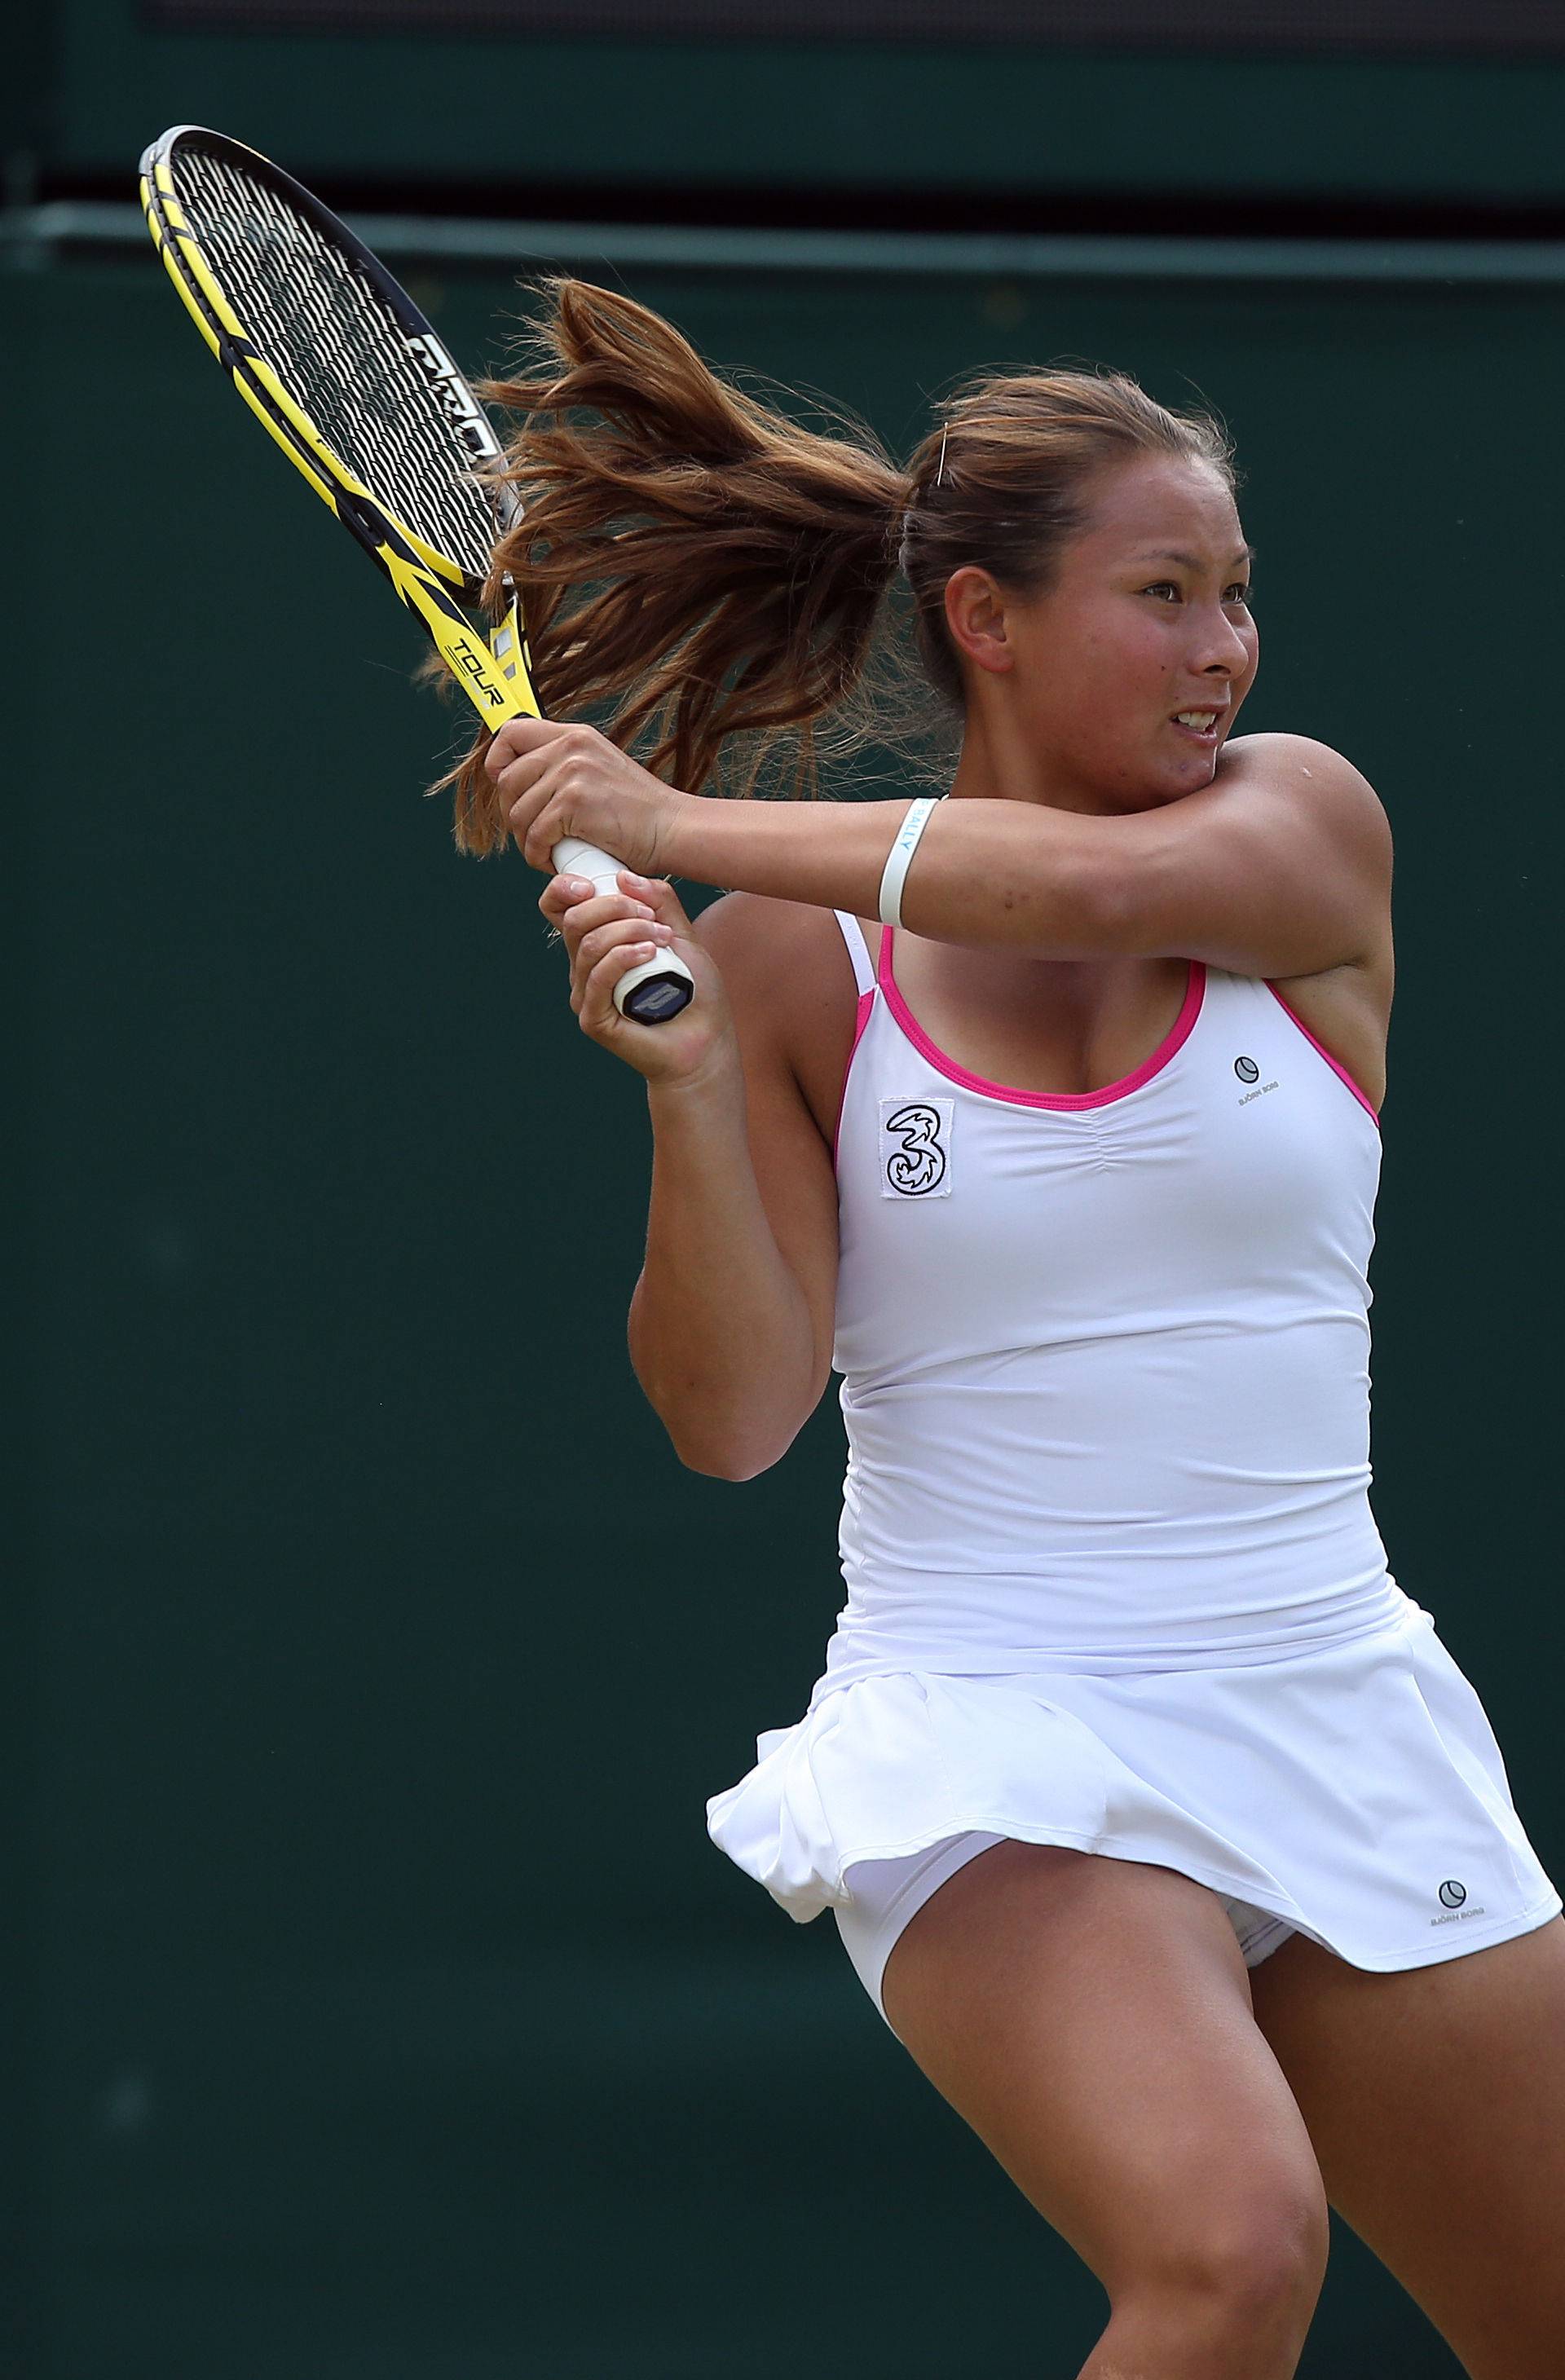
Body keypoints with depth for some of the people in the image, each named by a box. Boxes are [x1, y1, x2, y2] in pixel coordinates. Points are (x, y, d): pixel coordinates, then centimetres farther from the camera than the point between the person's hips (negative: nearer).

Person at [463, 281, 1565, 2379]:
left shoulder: (1302, 824, 1)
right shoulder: (787, 954, -2)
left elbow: (1100, 886, -23)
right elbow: (734, 1417, -7)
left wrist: (672, 820, -20)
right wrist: (686, 1090, -22)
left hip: (1337, 1720, 4)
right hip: (996, 1764, -4)